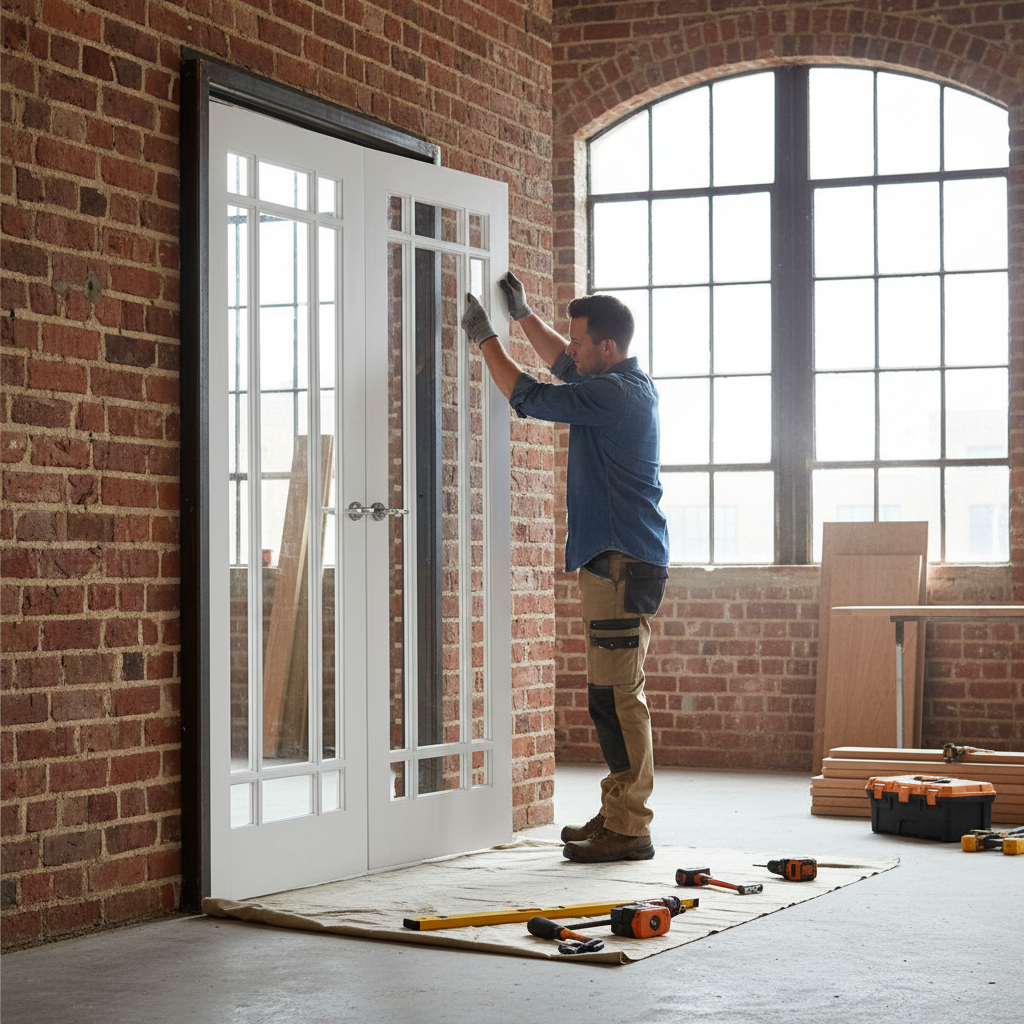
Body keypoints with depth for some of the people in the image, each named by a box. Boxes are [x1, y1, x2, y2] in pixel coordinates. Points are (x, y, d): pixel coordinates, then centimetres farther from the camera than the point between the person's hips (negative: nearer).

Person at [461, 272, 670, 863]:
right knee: (614, 694, 13)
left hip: (621, 563, -11)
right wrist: (523, 315, 35)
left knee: (617, 694, -10)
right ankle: (619, 815, 19)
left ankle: (629, 830, -9)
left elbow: (528, 397, -9)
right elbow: (566, 367, 36)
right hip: (618, 559, 11)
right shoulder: (630, 385, 16)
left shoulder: (613, 394, -15)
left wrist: (486, 338, 4)